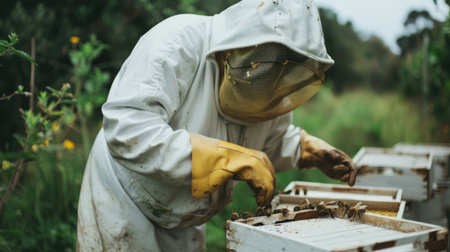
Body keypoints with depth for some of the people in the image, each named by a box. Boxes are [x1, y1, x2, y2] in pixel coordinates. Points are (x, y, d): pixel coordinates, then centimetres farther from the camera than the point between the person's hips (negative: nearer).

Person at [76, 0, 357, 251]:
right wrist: (231, 159, -37)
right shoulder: (178, 42, -27)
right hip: (122, 206, -6)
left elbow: (273, 139, 16)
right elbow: (127, 129, -37)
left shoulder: (264, 85, -4)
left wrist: (310, 149, -5)